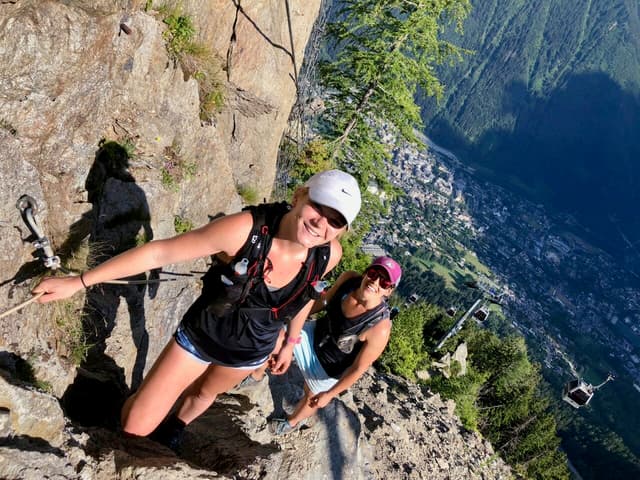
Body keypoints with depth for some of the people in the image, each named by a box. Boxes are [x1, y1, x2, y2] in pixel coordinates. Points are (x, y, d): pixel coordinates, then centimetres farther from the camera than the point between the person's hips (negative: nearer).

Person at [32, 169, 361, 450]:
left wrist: (291, 341, 14)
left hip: (251, 351, 3)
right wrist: (78, 282, -25)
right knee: (136, 425, 2)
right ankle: (120, 436, 42)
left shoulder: (329, 254, -23)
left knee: (204, 393, 32)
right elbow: (160, 252, -29)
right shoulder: (245, 228, -36)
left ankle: (174, 428, 68)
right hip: (201, 334, -3)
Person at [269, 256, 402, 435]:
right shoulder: (348, 279, -25)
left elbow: (359, 368, -25)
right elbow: (325, 299, -3)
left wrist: (329, 394, -14)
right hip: (314, 334, 4)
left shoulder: (379, 328, -39)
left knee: (312, 396, 23)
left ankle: (293, 422, 58)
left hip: (330, 367, -4)